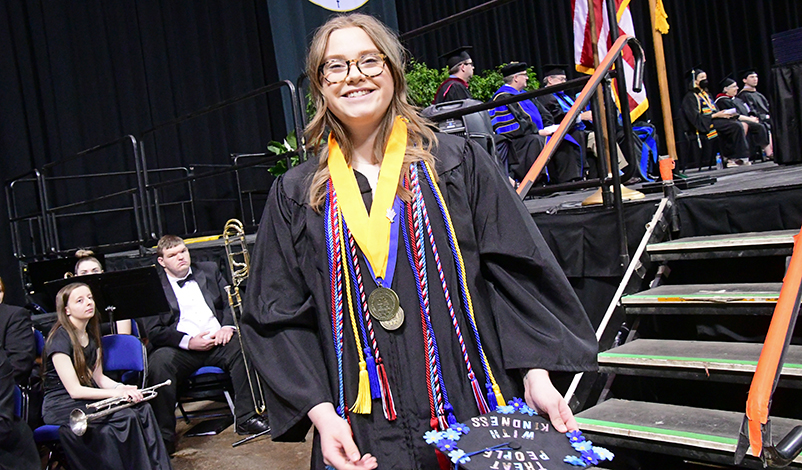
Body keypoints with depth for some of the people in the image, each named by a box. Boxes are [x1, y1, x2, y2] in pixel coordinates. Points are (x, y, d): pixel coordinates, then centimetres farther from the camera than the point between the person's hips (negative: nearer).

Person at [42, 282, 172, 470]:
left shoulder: (91, 334, 10)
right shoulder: (60, 339, -14)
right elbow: (74, 390, -19)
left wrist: (120, 387, -9)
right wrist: (116, 392, -23)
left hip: (88, 397, 7)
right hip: (62, 406, -7)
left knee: (143, 408, -18)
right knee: (126, 417, -29)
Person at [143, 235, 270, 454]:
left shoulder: (209, 271, 19)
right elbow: (152, 332, -1)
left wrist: (228, 326, -5)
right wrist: (189, 342, -13)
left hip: (218, 341, 2)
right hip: (182, 349, -2)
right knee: (158, 362, -32)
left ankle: (246, 418, -18)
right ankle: (164, 435, -24)